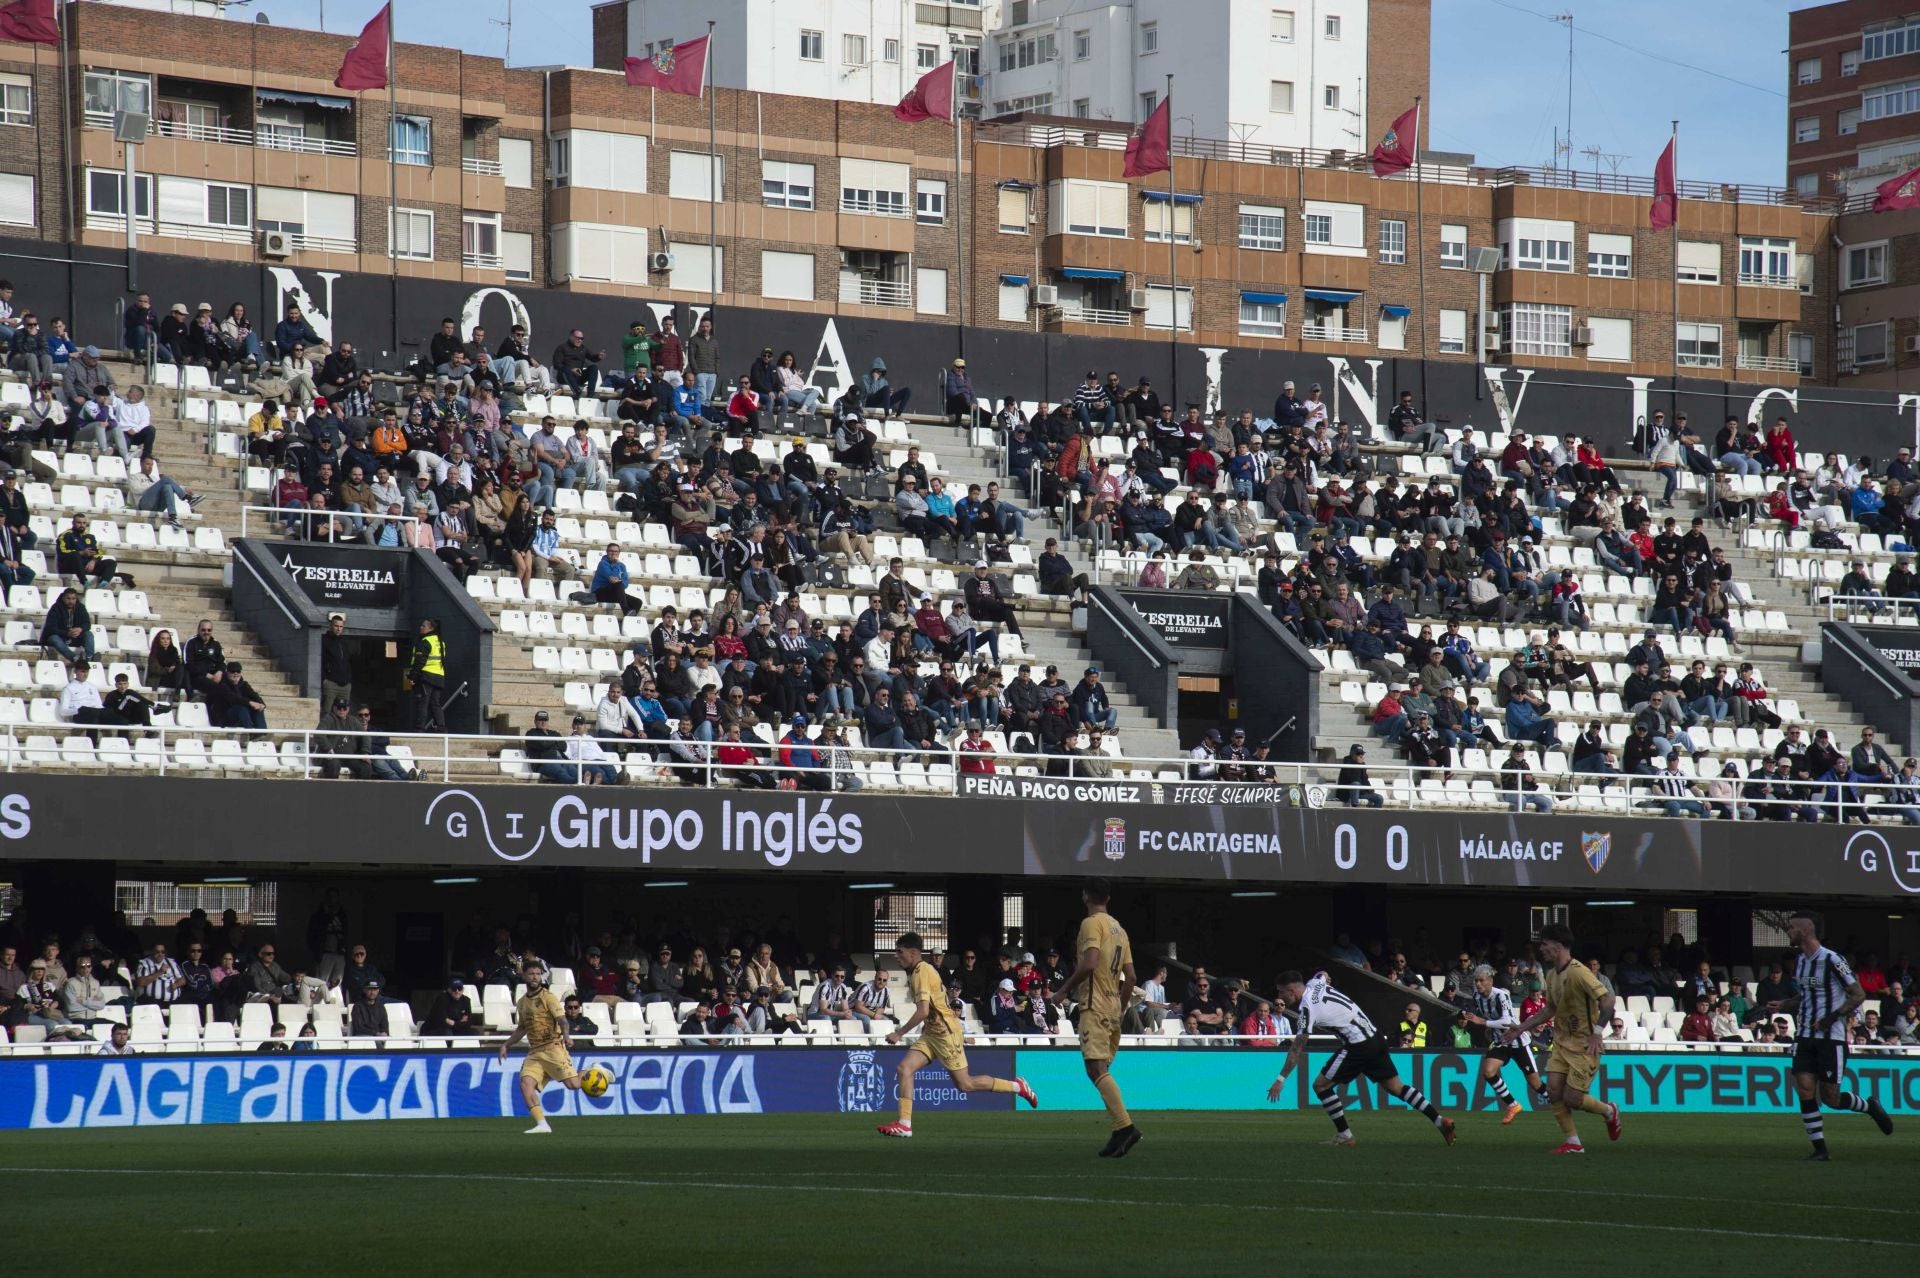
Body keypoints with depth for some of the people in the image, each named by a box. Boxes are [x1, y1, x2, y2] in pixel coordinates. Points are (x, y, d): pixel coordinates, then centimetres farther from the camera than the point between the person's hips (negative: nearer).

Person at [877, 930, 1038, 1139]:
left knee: (964, 1084, -2)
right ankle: (904, 1123, -9)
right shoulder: (915, 972, 12)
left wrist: (899, 1033, -19)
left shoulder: (922, 972, -18)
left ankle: (1017, 1086, 11)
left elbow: (923, 1011, -25)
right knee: (905, 1068, -5)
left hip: (945, 1031, -10)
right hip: (931, 1032, 10)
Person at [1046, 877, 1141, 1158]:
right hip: (1114, 1005, 9)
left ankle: (1124, 1126, -27)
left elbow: (1089, 964, -21)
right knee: (1101, 1070, 10)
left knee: (1097, 1068, -14)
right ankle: (1120, 1133, 3)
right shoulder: (1118, 929, 18)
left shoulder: (1092, 923, -7)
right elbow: (1130, 978, 18)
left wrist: (1063, 991, -12)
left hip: (1095, 1006, -8)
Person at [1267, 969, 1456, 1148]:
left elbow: (1297, 1050, -14)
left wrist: (1280, 1080, -10)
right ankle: (1440, 1121, 6)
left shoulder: (1308, 1008, -15)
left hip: (1358, 1046, -9)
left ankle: (1344, 1135, 3)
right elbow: (1323, 974, 34)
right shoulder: (1315, 983, 6)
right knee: (1395, 1087, 12)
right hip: (1375, 1038, 9)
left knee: (1321, 1085, -1)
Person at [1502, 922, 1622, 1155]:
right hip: (1561, 1042, 8)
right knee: (1553, 1090, -5)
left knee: (1572, 1098, -8)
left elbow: (1607, 1000, -24)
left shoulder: (1578, 972, -20)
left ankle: (1609, 1112, 21)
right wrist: (1521, 1029, 19)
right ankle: (1573, 1142, 3)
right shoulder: (1552, 975, 8)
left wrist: (1596, 1033, -28)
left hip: (1584, 1046, -8)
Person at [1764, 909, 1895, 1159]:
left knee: (1830, 1098, -3)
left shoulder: (1831, 960, -14)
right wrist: (1782, 1005, 6)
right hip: (1805, 1036, 7)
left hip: (1832, 1038, -7)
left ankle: (1869, 1105, 26)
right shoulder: (1799, 962, 10)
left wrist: (1831, 1019, -19)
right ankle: (1819, 1148, 0)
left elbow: (1858, 994, -12)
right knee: (1805, 1090, -6)